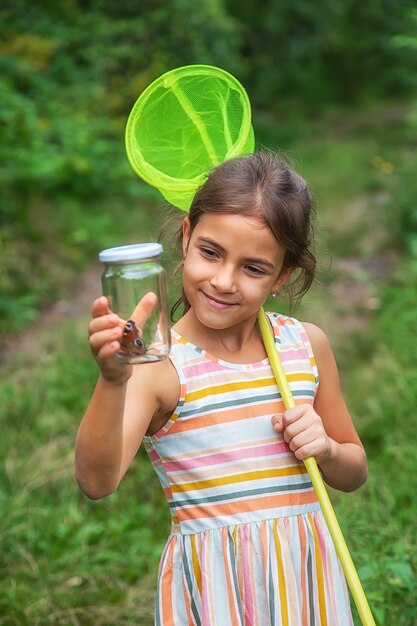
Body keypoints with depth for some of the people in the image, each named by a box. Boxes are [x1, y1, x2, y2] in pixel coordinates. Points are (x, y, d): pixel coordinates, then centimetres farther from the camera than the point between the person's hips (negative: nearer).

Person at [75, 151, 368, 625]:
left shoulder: (307, 345, 0)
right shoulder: (159, 364, -14)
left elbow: (354, 473, 13)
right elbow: (97, 481, -29)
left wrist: (325, 449, -8)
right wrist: (113, 381, -44)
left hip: (307, 575, 4)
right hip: (213, 586, -4)